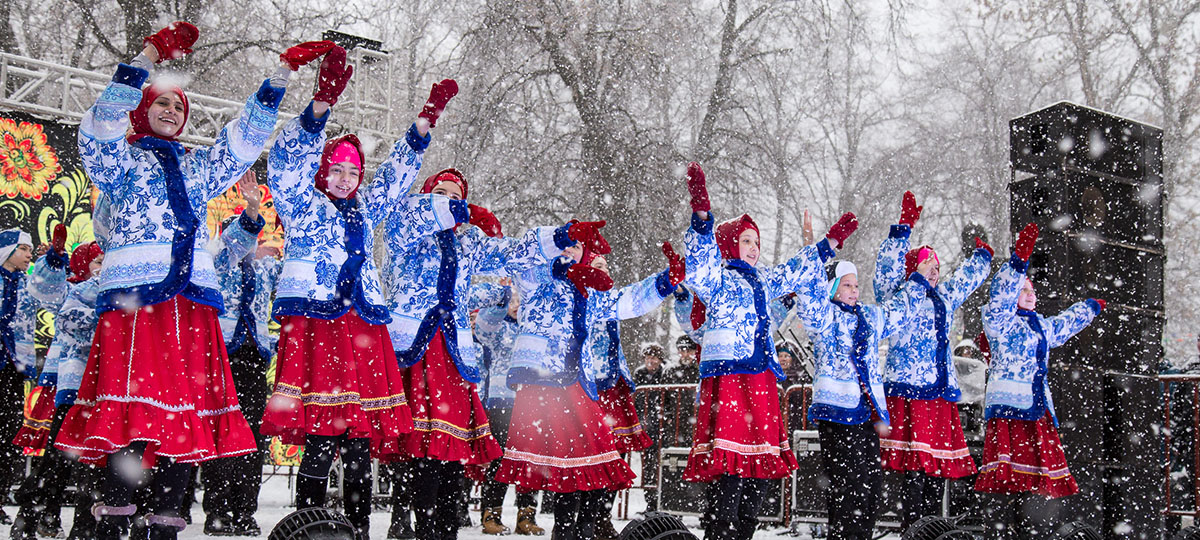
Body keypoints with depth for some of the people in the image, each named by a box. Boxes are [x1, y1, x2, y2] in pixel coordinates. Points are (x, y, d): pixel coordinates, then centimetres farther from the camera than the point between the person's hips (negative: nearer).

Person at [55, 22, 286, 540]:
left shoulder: (195, 165, 28)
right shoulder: (120, 158, 13)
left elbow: (243, 140, 24)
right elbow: (99, 128, -7)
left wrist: (276, 83, 11)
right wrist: (145, 62, -17)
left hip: (193, 299, 5)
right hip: (135, 295, -5)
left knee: (189, 412, -1)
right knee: (136, 414, -17)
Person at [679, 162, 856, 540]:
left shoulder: (760, 281, 23)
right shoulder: (716, 278, -1)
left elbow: (796, 271, 36)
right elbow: (699, 262, -22)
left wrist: (832, 240, 42)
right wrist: (701, 214, -36)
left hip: (760, 382, 9)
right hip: (726, 379, -8)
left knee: (761, 468, 8)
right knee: (729, 472, -14)